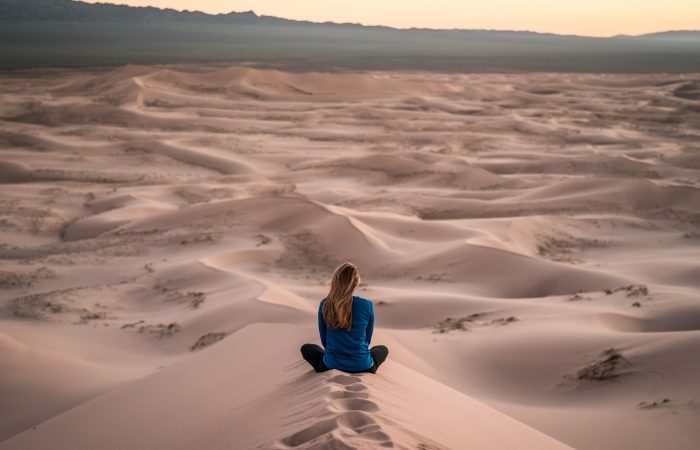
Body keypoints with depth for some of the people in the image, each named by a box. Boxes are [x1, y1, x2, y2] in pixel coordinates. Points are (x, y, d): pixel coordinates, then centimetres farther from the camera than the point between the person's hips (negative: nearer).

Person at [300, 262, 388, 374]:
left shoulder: (325, 305, -9)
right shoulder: (367, 306, -11)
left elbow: (324, 340, 3)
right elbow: (367, 339, 4)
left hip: (332, 364, 0)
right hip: (361, 366, 1)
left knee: (306, 348, 31)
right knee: (383, 349, 34)